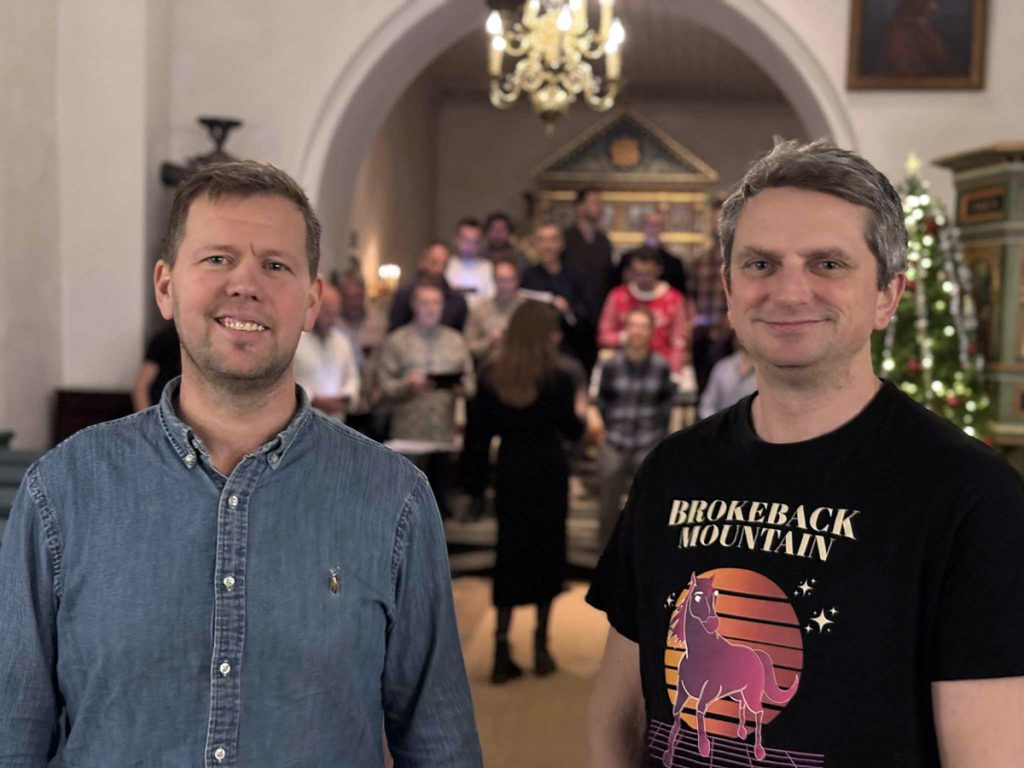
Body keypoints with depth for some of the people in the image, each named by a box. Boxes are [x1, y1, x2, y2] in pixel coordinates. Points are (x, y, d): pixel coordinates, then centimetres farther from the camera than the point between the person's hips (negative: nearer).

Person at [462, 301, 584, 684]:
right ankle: (540, 646, 15)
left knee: (510, 555, 8)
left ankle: (502, 650, 3)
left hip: (511, 475, 2)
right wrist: (581, 417, 17)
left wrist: (477, 479, 7)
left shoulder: (492, 379, -1)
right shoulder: (558, 380, -9)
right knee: (547, 554, 10)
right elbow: (571, 429, -4)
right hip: (549, 474, -2)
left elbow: (478, 432, 0)